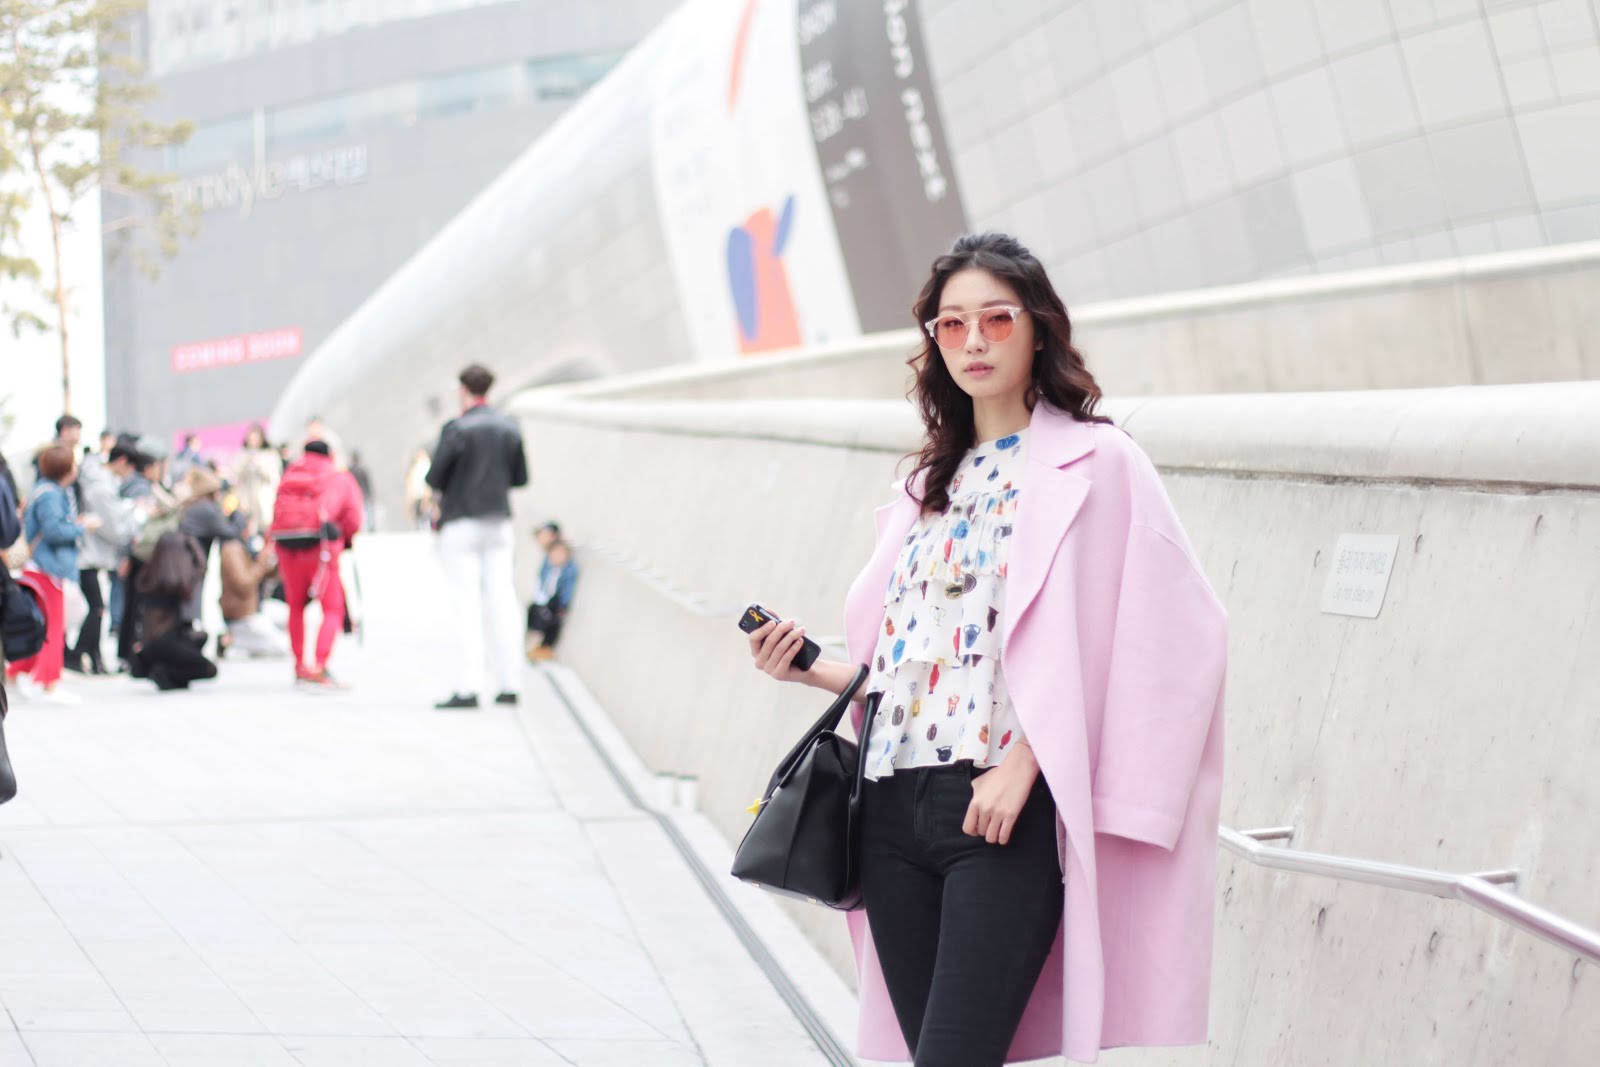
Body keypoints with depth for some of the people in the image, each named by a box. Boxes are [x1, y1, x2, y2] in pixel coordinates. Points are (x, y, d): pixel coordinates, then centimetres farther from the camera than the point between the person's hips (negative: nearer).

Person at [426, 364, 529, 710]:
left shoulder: (456, 429, -12)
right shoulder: (510, 427, 5)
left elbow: (435, 478, -12)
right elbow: (520, 477, 10)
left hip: (461, 522, -5)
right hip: (499, 522, 5)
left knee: (467, 605, -4)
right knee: (501, 602, 7)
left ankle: (468, 687, -7)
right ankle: (509, 683, 8)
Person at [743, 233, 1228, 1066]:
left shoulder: (1090, 465, -1)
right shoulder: (936, 483, 19)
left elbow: (1096, 643, -10)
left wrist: (1022, 767, -18)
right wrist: (809, 668, 6)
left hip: (1006, 810, -6)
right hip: (895, 807, 7)